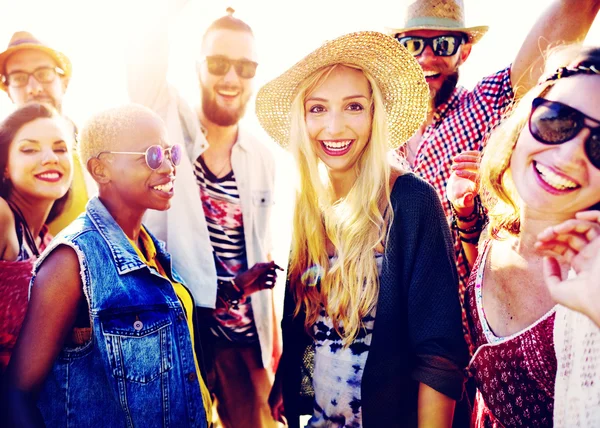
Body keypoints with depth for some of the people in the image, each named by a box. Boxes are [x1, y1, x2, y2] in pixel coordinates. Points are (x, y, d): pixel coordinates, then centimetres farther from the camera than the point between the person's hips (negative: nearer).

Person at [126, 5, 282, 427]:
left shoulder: (263, 159, 6)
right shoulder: (169, 124, -2)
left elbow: (262, 252, 11)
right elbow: (144, 68, -23)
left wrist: (273, 335, 11)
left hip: (242, 332, 3)